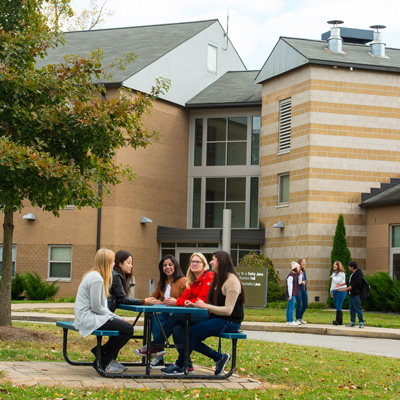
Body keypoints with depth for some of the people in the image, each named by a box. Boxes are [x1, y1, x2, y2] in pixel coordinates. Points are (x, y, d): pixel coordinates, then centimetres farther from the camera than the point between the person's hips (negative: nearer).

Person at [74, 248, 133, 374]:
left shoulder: (95, 276, 16)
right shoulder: (97, 279, -17)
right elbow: (96, 307, -19)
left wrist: (115, 317, 9)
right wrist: (113, 316, -6)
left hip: (87, 317, 11)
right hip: (89, 319, -11)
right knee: (128, 329, -15)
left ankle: (108, 359, 16)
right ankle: (102, 363, -6)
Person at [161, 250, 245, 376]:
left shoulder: (232, 281, -14)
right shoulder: (218, 279, 16)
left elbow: (228, 310, -20)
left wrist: (206, 306, -23)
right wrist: (196, 304, -4)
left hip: (229, 322, -9)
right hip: (215, 318, 9)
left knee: (192, 332, -22)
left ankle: (180, 366, -6)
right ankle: (220, 357, 1)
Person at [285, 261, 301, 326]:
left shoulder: (295, 274, 12)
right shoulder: (290, 275, -17)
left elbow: (299, 282, 10)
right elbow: (289, 285, -19)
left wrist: (300, 274, 1)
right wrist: (290, 295, -20)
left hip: (293, 293, 9)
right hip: (290, 293, -9)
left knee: (289, 307, 10)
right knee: (292, 307, -9)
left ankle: (288, 321, 13)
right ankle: (291, 321, -7)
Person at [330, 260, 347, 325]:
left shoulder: (341, 273, -7)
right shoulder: (334, 273, 19)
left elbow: (337, 280, -18)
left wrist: (332, 277, -1)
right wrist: (331, 291, 22)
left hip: (341, 290, -8)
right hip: (335, 290, 8)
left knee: (338, 306, -16)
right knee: (337, 307, 5)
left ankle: (337, 321, -23)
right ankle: (340, 321, 7)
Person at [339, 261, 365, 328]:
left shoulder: (358, 275, -18)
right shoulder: (353, 273, 13)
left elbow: (353, 285, -21)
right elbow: (349, 282, 25)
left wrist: (345, 289, -16)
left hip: (356, 294, -10)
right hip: (351, 294, 10)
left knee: (358, 309, -8)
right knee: (352, 309, 11)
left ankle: (361, 322, -4)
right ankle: (352, 322, 17)